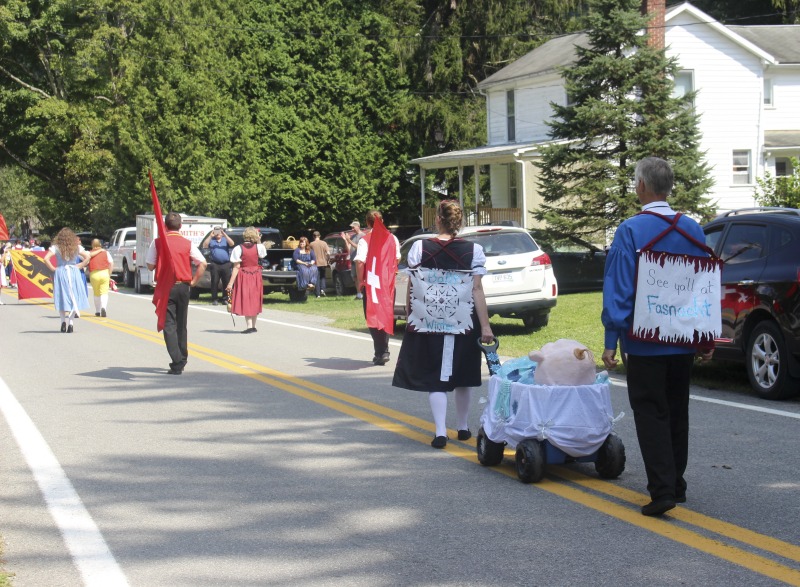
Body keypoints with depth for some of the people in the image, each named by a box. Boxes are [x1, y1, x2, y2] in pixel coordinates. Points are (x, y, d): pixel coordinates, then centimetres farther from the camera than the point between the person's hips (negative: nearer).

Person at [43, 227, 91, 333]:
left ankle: (64, 320, -2)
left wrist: (53, 269, -3)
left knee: (62, 297, 7)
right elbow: (87, 257, 1)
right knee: (73, 298, 6)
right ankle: (71, 322, 1)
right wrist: (79, 266, 5)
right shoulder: (76, 248, 2)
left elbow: (46, 258, -13)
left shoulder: (56, 247, -4)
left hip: (60, 273, -1)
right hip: (74, 273, 2)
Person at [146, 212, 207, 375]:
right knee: (181, 324, 17)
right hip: (183, 287, 3)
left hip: (165, 288, -3)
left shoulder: (158, 242, -5)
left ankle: (177, 364, -14)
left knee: (169, 325, -3)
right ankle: (182, 359, 28)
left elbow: (150, 266, -1)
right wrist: (194, 281, 4)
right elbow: (202, 264, -6)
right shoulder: (188, 244, 0)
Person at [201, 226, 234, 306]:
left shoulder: (225, 240, 13)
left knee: (227, 282, 0)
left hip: (226, 264, 1)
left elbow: (232, 244, -5)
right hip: (215, 265, -1)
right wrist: (210, 236, -9)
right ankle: (214, 299, 1)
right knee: (215, 282, -2)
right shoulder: (211, 240, 12)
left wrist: (225, 234, -12)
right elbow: (204, 246, -4)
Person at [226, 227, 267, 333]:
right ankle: (253, 326, 18)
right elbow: (262, 255, 20)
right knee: (254, 300, 13)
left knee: (245, 300, 0)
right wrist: (259, 241, 13)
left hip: (243, 276, -3)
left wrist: (231, 283, -11)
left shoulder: (238, 248, -11)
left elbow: (236, 267, -13)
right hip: (256, 275, 3)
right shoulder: (258, 247, -4)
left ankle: (249, 326, -12)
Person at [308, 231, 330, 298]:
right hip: (323, 263, 1)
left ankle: (318, 294, 2)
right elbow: (328, 253, -7)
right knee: (322, 277, 19)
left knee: (317, 278, 4)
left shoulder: (311, 244, -4)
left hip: (315, 264, -1)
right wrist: (328, 260, 8)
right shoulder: (324, 243, -1)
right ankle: (322, 289, -1)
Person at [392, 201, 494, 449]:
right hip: (465, 322, 1)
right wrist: (485, 326, -4)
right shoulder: (473, 251, -4)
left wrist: (410, 318, 9)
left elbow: (412, 288, -3)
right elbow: (477, 290, -7)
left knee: (435, 378, 3)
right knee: (463, 376, 18)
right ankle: (463, 427, 29)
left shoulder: (419, 248, -5)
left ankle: (440, 431, -12)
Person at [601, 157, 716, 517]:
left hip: (644, 341, -5)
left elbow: (618, 288, -13)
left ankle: (662, 490, -10)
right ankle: (675, 485, 25)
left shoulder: (630, 230, -12)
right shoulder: (692, 229, 3)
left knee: (651, 413, -1)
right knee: (677, 412, 16)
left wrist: (611, 340, -10)